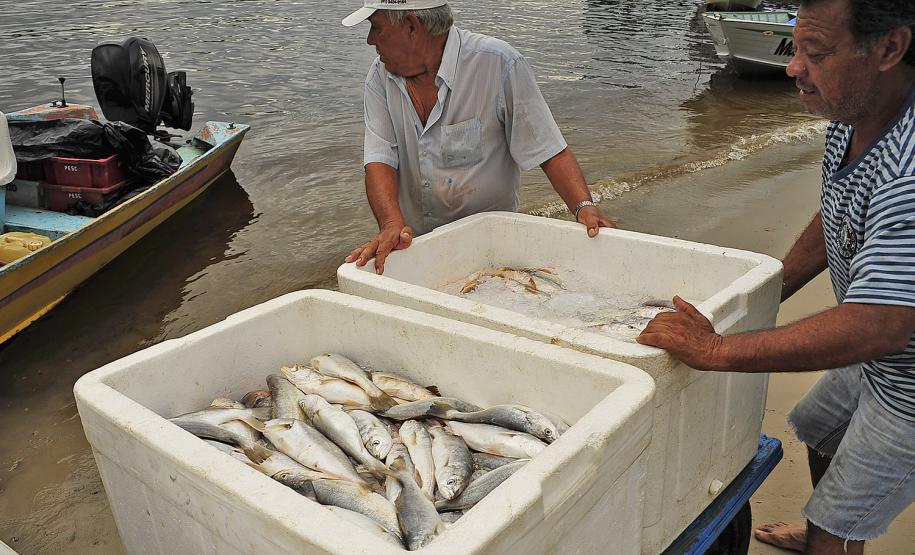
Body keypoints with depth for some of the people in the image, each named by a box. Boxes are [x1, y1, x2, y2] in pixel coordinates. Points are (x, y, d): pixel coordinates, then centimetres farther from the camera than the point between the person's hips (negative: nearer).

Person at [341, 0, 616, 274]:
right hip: (414, 242, 4)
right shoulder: (380, 76, -1)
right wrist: (392, 225, -29)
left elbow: (550, 151, -13)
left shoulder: (498, 64, -16)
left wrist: (584, 207, -28)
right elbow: (379, 160, -10)